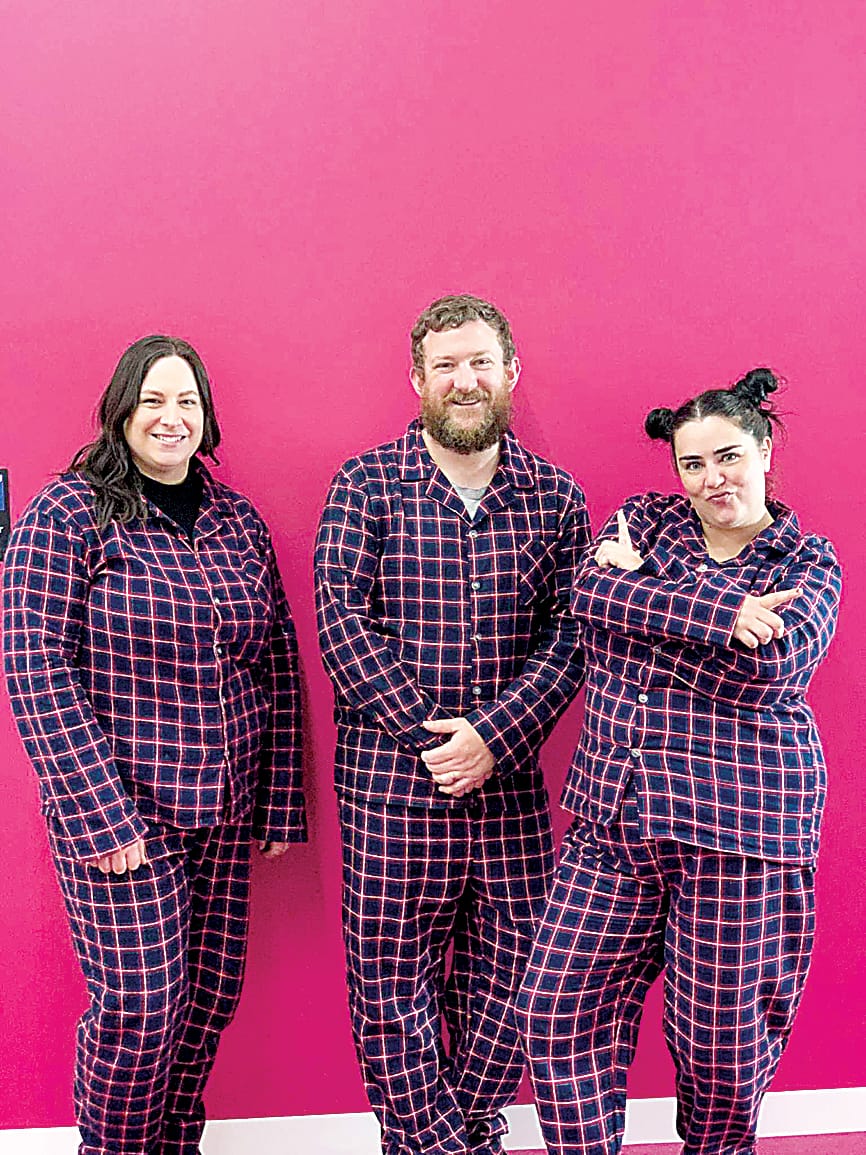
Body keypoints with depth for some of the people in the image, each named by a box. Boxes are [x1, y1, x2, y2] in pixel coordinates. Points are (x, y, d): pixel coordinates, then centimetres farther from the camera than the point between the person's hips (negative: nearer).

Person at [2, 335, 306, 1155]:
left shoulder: (238, 520, 8)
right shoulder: (67, 516, -7)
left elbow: (278, 664, 10)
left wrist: (279, 802, 7)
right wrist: (98, 813, -17)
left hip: (225, 810, 5)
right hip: (118, 810, -5)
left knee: (212, 994, 12)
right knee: (138, 1007, 0)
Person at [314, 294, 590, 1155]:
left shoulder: (554, 497, 6)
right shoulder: (366, 484, 0)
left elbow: (569, 633, -1)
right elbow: (341, 617, -8)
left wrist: (492, 737, -14)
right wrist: (425, 730, -15)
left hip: (511, 782, 2)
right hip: (389, 779, -2)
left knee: (509, 977, 12)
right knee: (391, 985, 7)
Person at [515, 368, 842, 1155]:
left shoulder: (808, 561, 4)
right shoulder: (646, 520, 10)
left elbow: (766, 663, -16)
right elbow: (590, 593, -11)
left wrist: (643, 593, -11)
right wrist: (723, 611, -20)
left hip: (738, 826, -2)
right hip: (613, 820, 3)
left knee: (724, 1034, 10)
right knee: (560, 1011, 2)